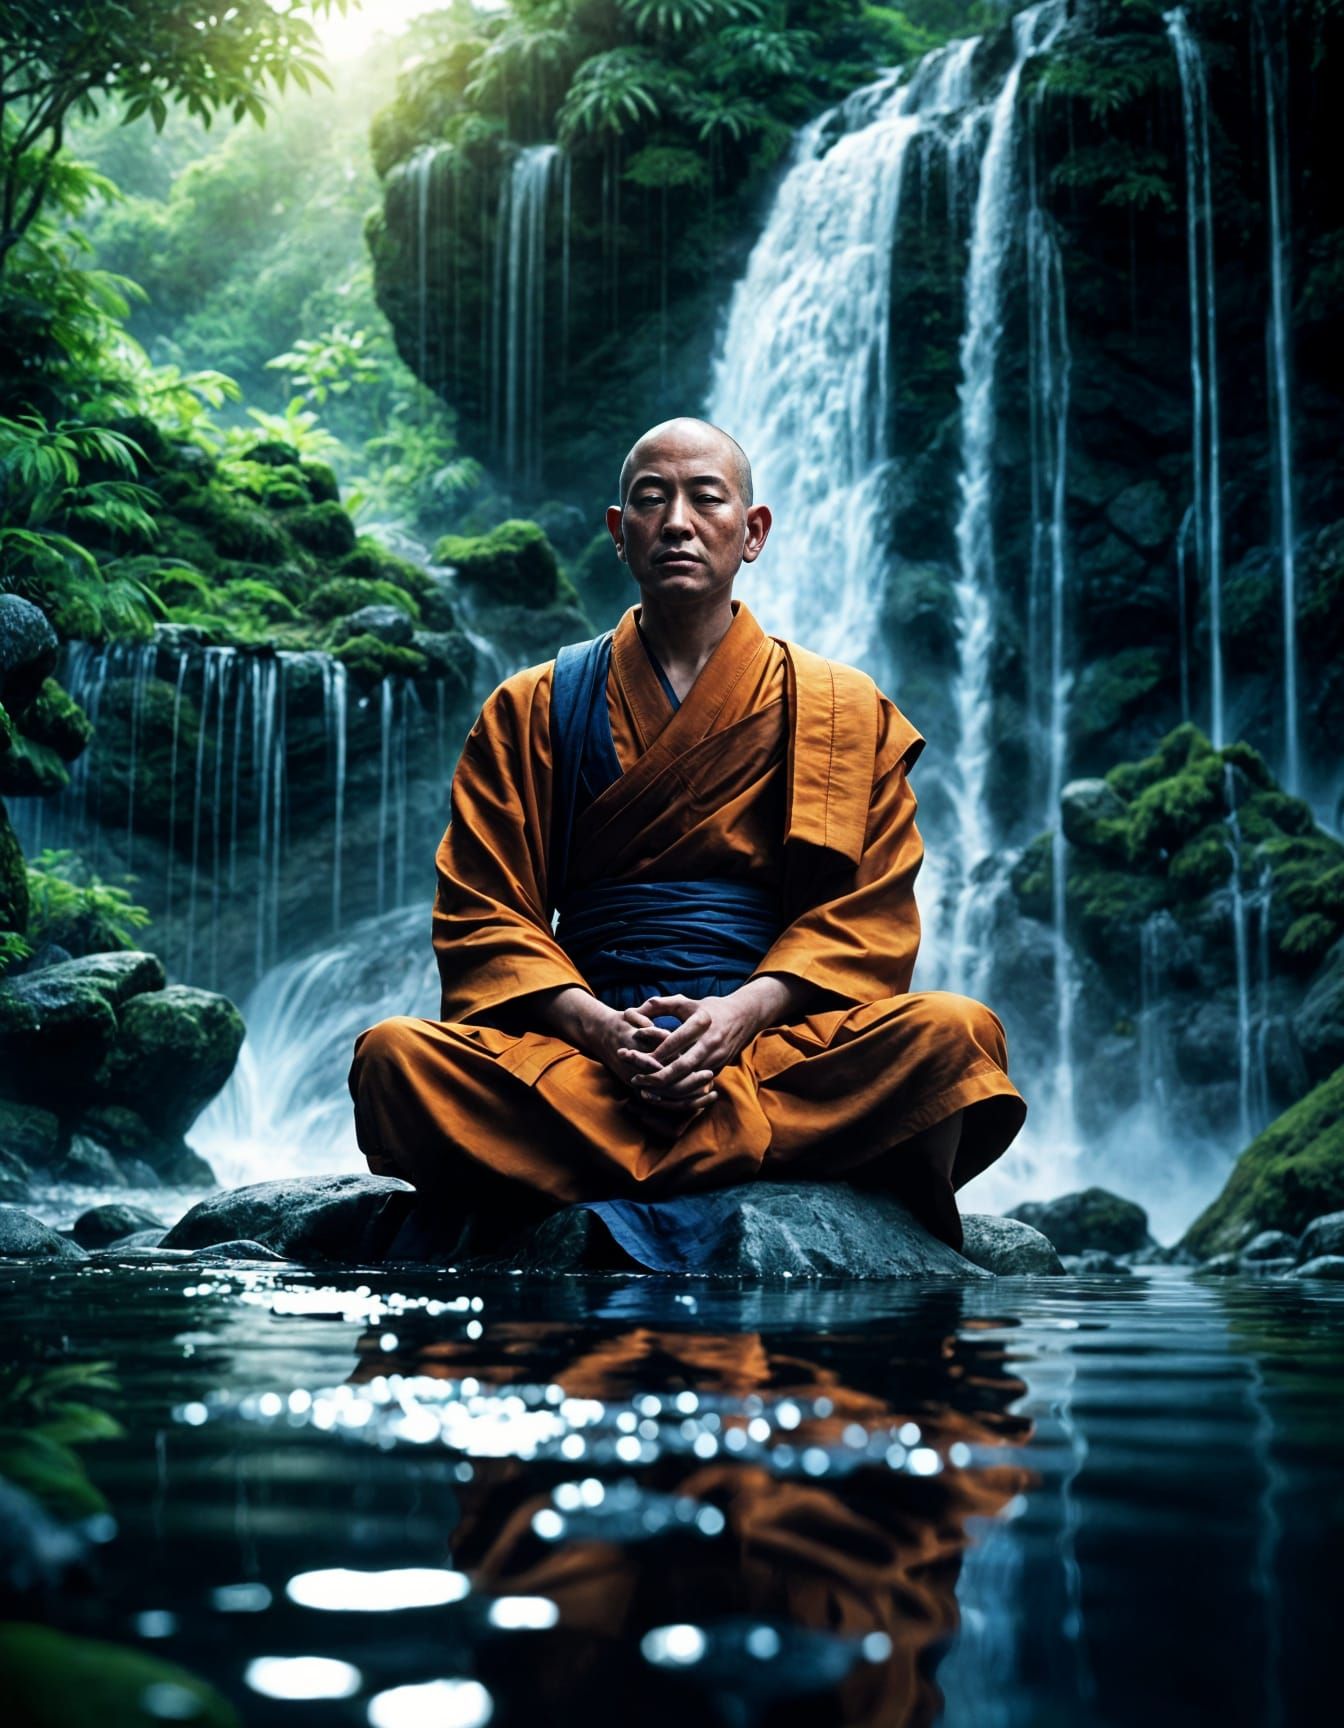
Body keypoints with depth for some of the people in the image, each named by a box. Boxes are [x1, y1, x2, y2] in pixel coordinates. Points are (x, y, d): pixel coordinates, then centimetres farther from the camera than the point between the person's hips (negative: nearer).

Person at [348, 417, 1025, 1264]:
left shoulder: (843, 709, 15)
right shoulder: (532, 710, 16)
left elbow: (869, 919, 6)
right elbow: (482, 914, 7)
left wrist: (744, 1013, -13)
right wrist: (594, 1025, -12)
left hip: (775, 1043, 0)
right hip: (588, 1048, 0)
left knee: (954, 1035, -30)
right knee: (396, 1057, -28)